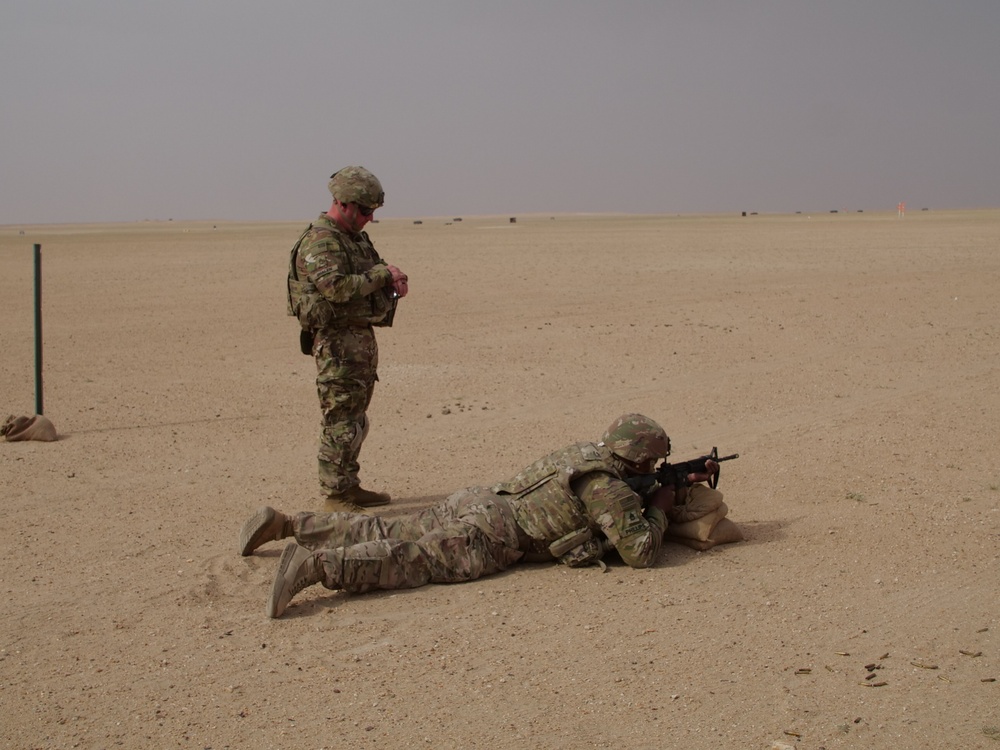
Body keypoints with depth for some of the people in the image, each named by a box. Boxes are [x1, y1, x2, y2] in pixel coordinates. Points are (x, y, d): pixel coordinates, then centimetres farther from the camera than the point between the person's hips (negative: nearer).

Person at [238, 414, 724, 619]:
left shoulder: (589, 453, 22)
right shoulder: (608, 487, -6)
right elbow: (641, 550, -10)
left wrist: (686, 479, 37)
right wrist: (661, 506, 9)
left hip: (474, 503, 9)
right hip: (489, 537, -9)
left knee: (384, 535, 12)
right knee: (411, 561, -23)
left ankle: (283, 525, 10)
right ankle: (313, 565, -42)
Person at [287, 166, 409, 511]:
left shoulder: (356, 237, 16)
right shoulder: (319, 241, -14)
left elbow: (375, 276, 24)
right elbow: (337, 286, -27)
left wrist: (394, 282, 1)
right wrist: (382, 274, -18)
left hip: (362, 337, 10)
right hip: (337, 342, -10)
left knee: (356, 417, 15)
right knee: (340, 420, -6)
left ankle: (349, 486, 24)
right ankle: (335, 493, 1)